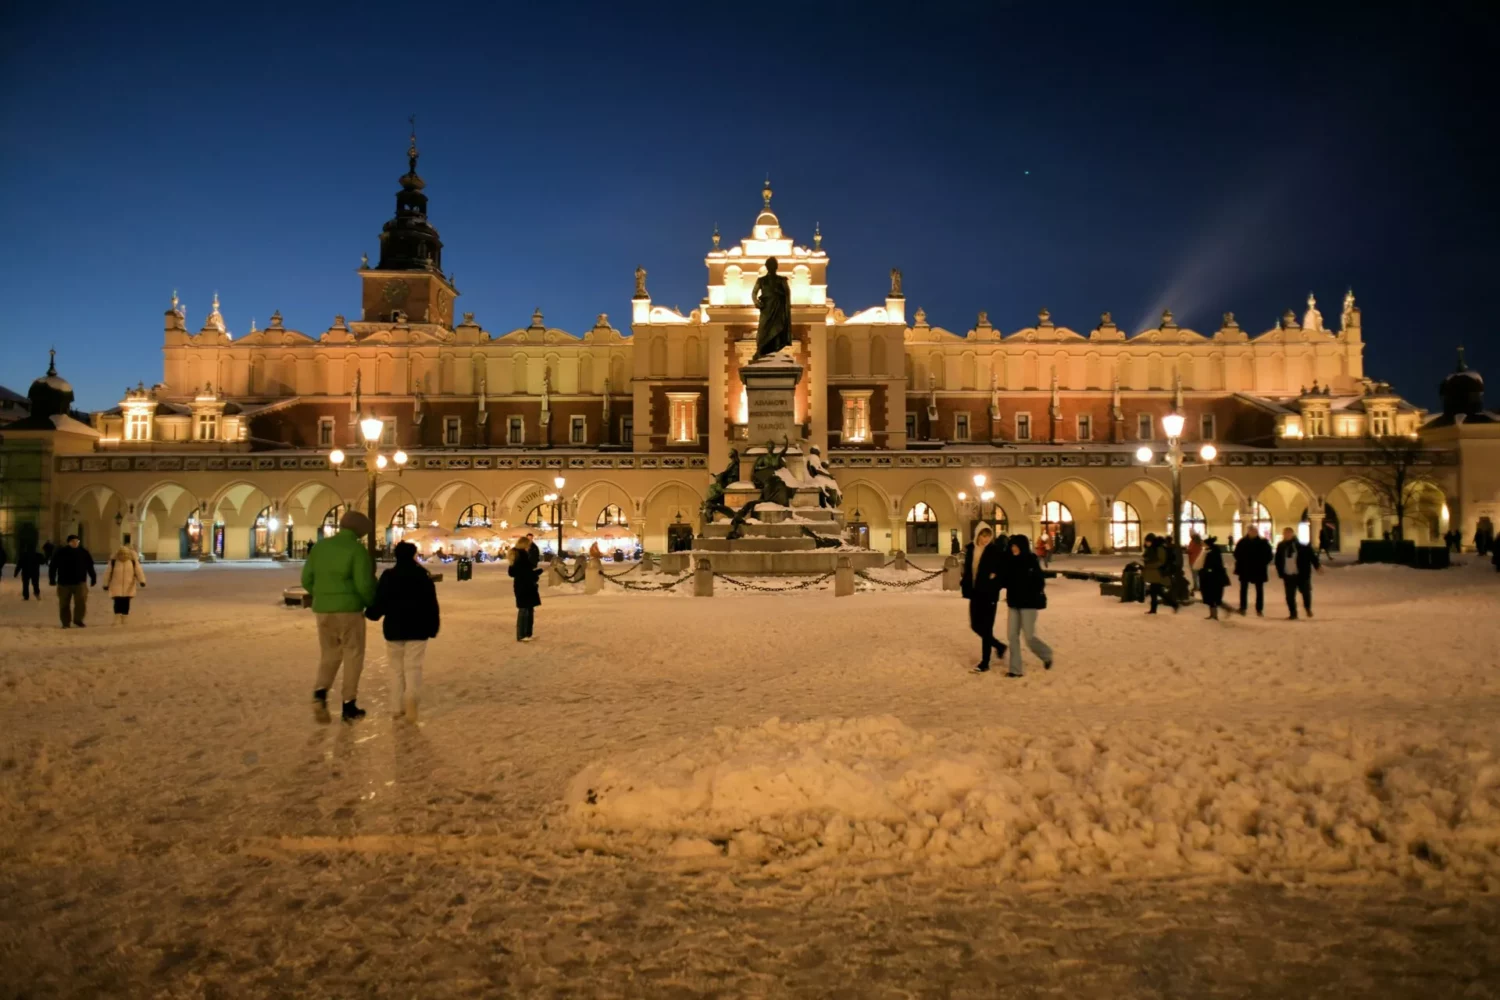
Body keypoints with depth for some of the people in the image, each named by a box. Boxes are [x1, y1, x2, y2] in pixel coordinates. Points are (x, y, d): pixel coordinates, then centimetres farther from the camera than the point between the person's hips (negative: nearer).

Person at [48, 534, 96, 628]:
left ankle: (78, 619, 6)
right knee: (64, 604, 6)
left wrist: (93, 578, 9)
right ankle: (65, 622, 18)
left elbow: (90, 566, 11)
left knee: (81, 601, -12)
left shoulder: (84, 552, 5)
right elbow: (52, 566, 1)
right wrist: (52, 579, -3)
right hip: (64, 583, 0)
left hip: (79, 582, 0)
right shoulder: (60, 552, -1)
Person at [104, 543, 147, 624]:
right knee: (118, 603, -9)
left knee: (126, 603, 6)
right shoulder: (113, 561, -5)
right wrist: (106, 584, 8)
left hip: (128, 587, 1)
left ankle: (124, 620, 18)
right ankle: (117, 620, -3)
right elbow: (108, 573, 3)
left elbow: (138, 571, -9)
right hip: (117, 587, -1)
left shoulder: (133, 561, -4)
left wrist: (142, 581, -23)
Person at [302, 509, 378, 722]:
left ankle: (320, 692, -5)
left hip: (323, 609, 5)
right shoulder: (357, 549, -10)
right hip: (349, 609, -5)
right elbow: (364, 584, -16)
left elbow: (307, 579, 9)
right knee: (353, 656, 8)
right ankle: (349, 705, 10)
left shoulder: (321, 546, 8)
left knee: (329, 654, 18)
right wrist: (371, 602, 3)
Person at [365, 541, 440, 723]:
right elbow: (431, 605, -2)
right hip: (417, 629, -1)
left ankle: (397, 707, 14)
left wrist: (370, 613, 19)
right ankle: (411, 697, -25)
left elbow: (379, 602, -2)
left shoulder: (387, 576, -2)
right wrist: (432, 627, 5)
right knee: (413, 667, 0)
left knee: (396, 668, 13)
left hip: (393, 629, 1)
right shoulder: (423, 576, -3)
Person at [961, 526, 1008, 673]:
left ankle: (985, 663, 9)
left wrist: (996, 579, -17)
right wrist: (964, 582, -2)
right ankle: (999, 646, 36)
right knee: (975, 626, 12)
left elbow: (1006, 569, -6)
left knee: (986, 628, -1)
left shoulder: (996, 551, -11)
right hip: (975, 593, 6)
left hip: (989, 594, -6)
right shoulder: (970, 549, 4)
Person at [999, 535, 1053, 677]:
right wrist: (998, 579, -7)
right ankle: (1016, 669, 8)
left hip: (1028, 604, -6)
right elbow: (1007, 581, 9)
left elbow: (1039, 583, -12)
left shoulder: (1032, 561, -11)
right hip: (1014, 603, 6)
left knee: (1029, 636, -2)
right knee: (1013, 636, 2)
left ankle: (1047, 655, 27)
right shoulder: (1011, 562, 5)